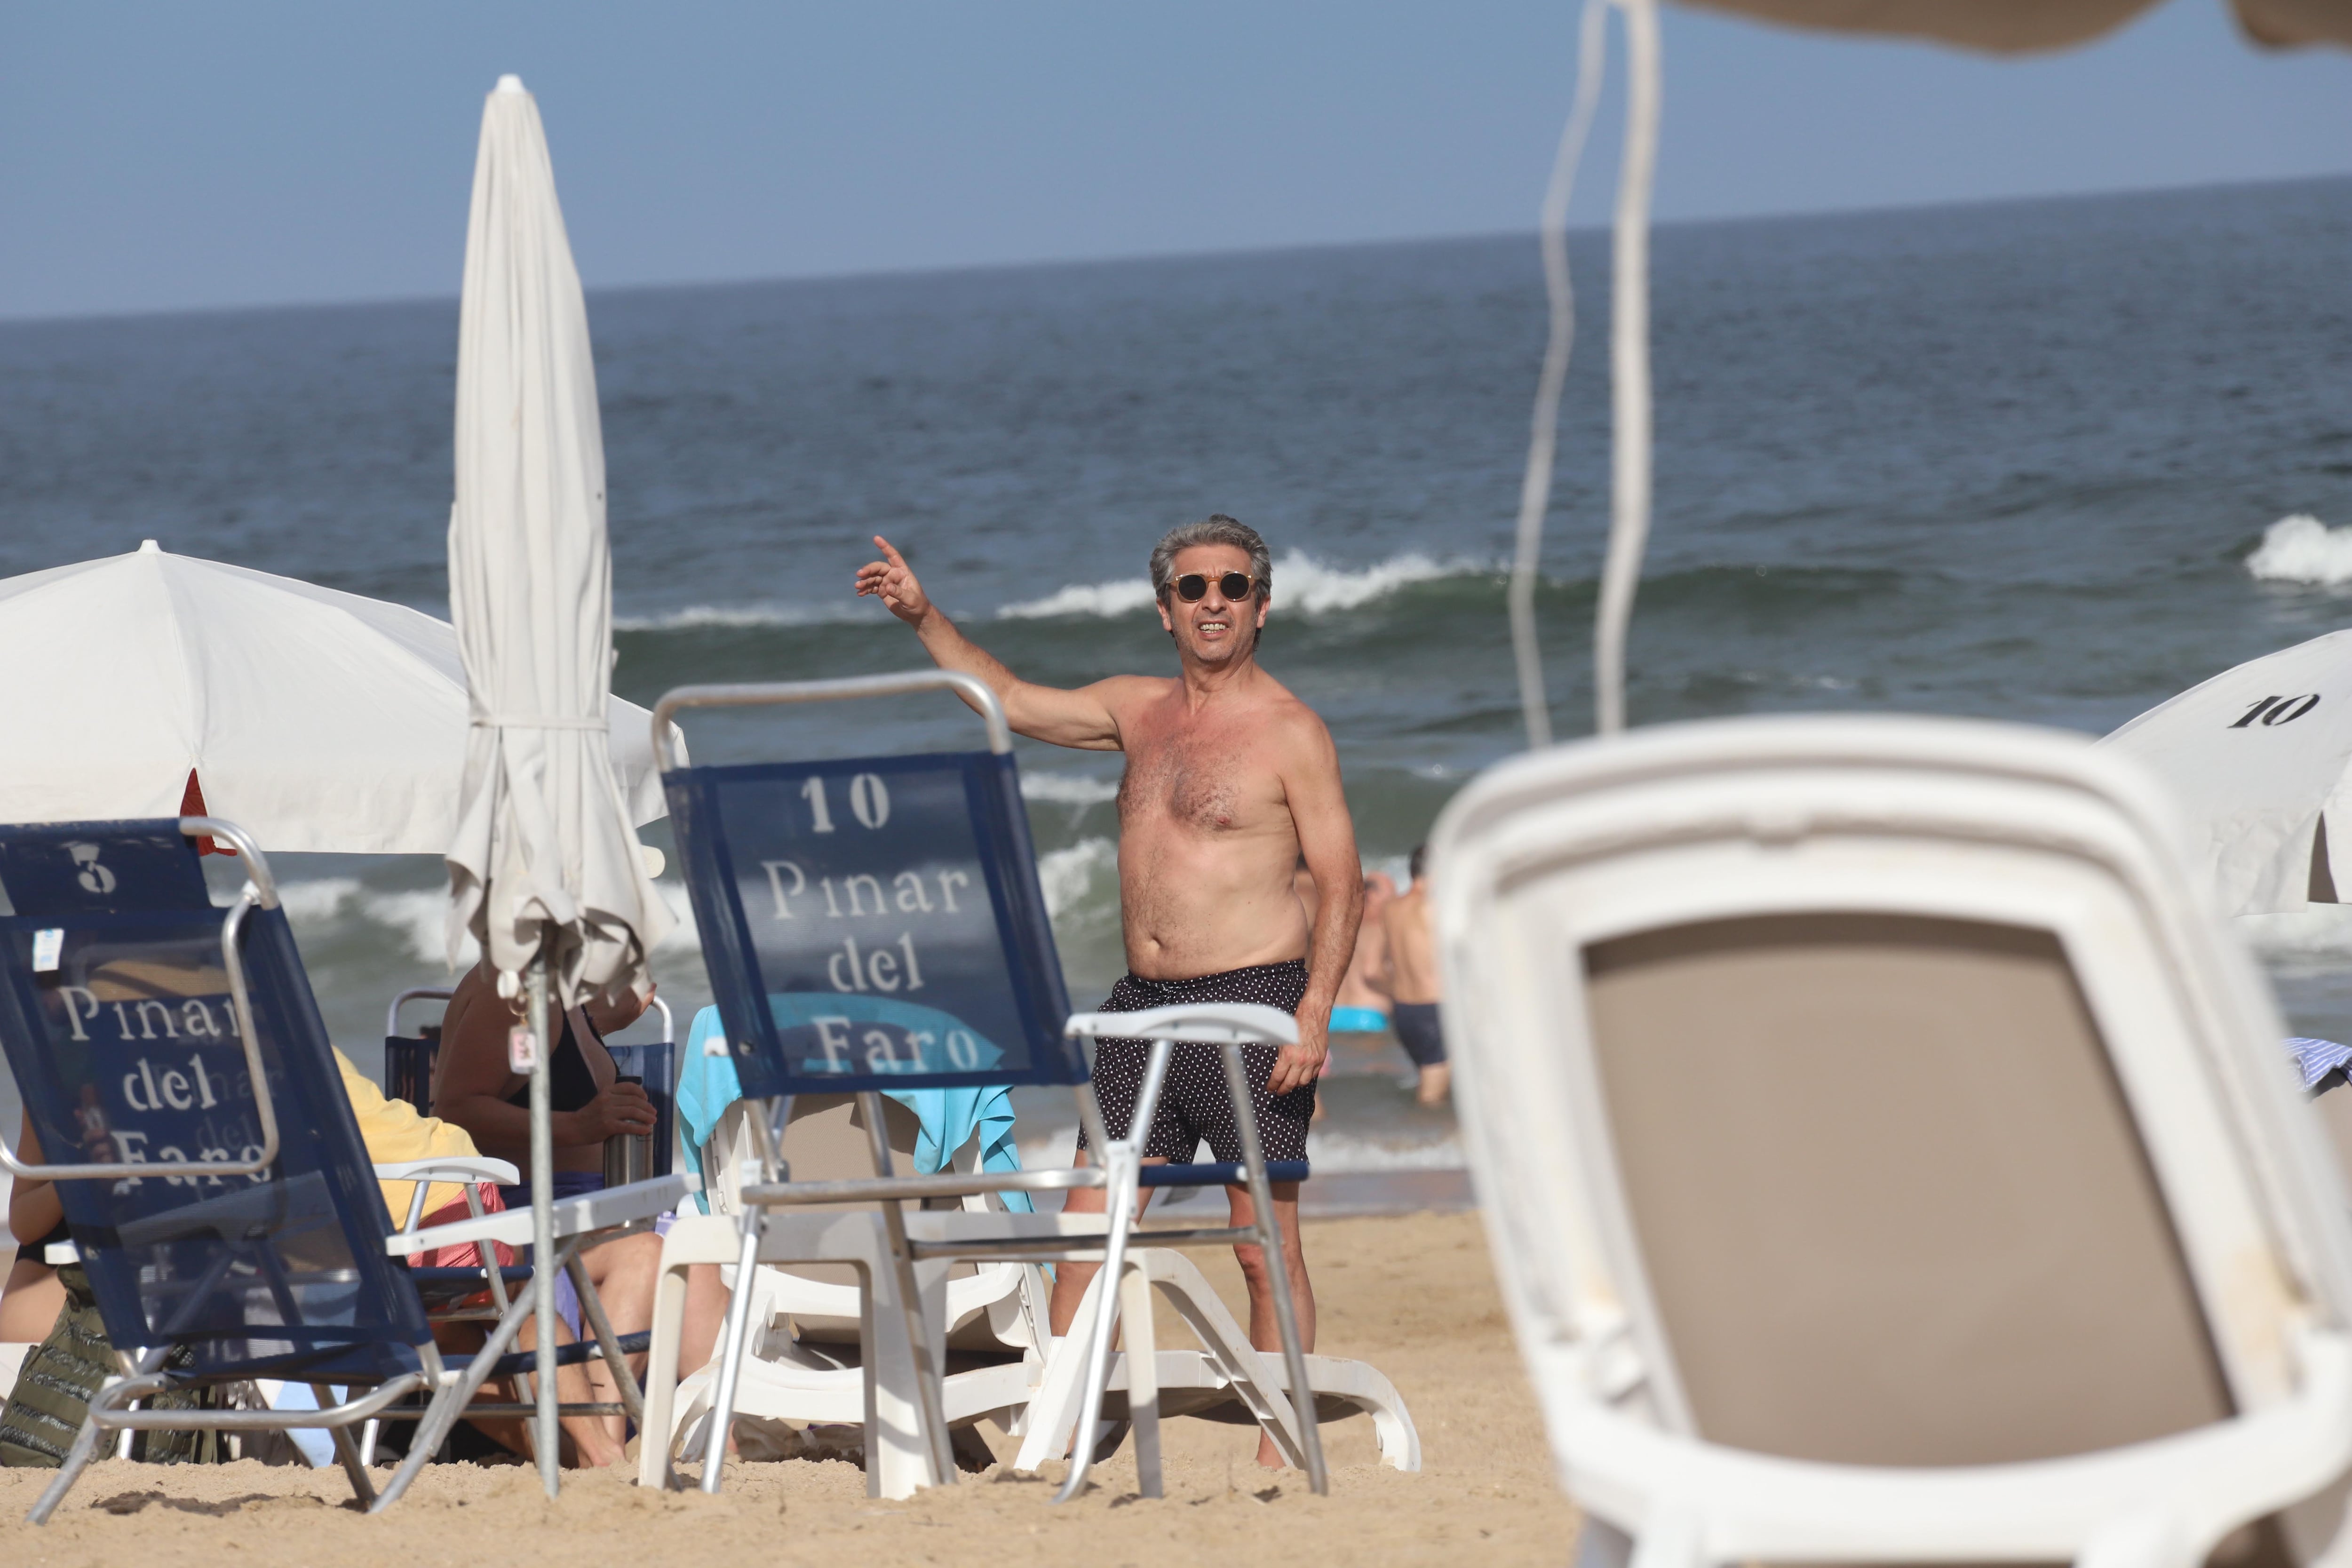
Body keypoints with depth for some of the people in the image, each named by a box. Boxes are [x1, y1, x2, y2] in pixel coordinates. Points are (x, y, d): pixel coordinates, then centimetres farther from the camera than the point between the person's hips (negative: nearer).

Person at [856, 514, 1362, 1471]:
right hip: (1143, 1001, 6)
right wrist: (924, 617, 12)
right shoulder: (1139, 711, 14)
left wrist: (1315, 1013, -18)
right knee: (1087, 1227, -1)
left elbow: (1341, 883, -8)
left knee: (1266, 1242, -3)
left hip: (1251, 998, -6)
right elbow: (1007, 700, 23)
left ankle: (1280, 1451, 1)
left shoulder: (1290, 732, -4)